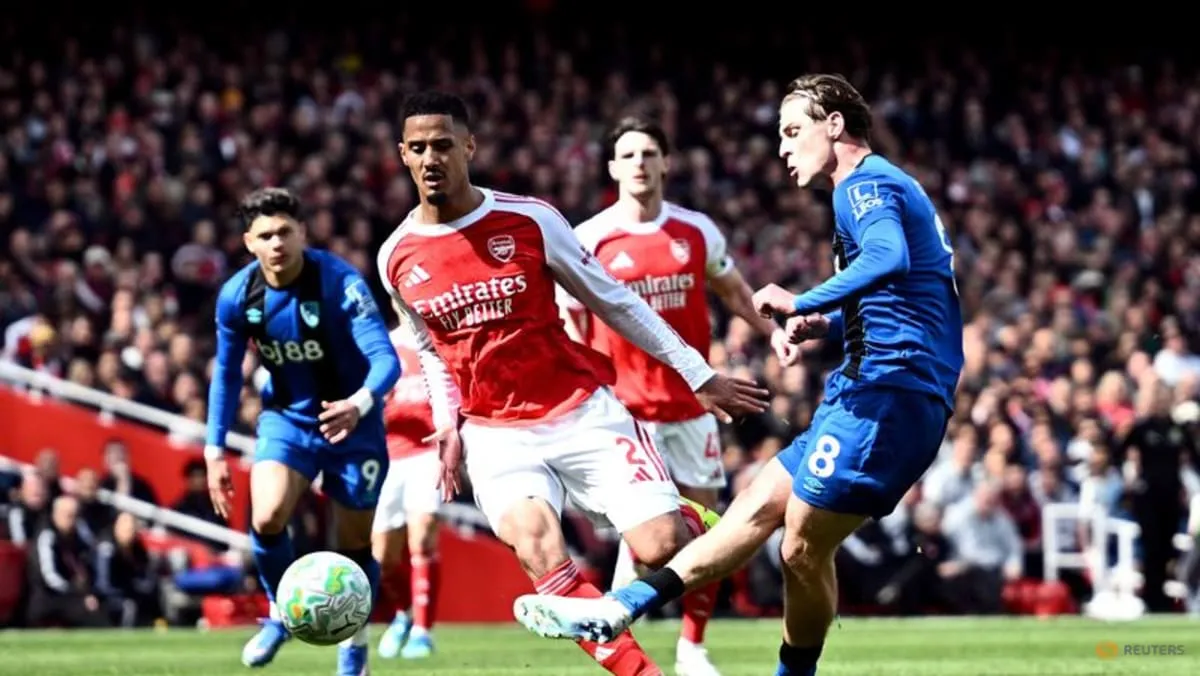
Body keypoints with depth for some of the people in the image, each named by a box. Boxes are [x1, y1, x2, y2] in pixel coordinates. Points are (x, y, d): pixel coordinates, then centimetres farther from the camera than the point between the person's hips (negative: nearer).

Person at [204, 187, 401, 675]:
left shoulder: (340, 282, -25)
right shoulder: (237, 296, -12)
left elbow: (385, 358, -32)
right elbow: (226, 373, 4)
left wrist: (360, 403, -52)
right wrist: (215, 450, 2)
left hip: (352, 421, -2)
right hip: (286, 418, 2)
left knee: (355, 544, 5)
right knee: (267, 517, -22)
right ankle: (282, 613, 5)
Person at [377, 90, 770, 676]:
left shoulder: (529, 220, -8)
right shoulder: (396, 258, 1)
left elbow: (612, 301, 2)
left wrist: (700, 376, 4)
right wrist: (448, 425, 5)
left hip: (582, 412, -1)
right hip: (495, 432, 1)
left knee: (660, 549, -12)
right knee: (537, 549, -28)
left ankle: (693, 521, 27)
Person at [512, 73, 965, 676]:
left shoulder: (866, 185, -9)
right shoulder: (884, 190, 23)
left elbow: (890, 259, -32)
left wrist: (804, 303, -28)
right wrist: (828, 324, 20)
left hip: (888, 394, -11)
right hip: (885, 394, 11)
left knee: (803, 549, -9)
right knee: (758, 507, 8)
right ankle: (616, 610, 8)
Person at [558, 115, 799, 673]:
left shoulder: (697, 231, 4)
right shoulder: (588, 239, -5)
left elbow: (731, 289, 20)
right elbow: (571, 324, 0)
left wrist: (771, 330, 6)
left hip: (691, 402, 4)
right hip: (626, 406, -4)